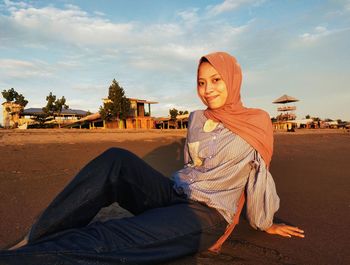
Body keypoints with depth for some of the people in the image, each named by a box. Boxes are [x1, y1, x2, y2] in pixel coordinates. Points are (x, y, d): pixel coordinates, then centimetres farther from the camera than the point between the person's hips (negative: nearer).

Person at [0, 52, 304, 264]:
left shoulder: (257, 123, 0)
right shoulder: (197, 119, 11)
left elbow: (259, 176, 7)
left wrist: (265, 223, 16)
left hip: (205, 217, -4)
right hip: (171, 195, 5)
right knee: (116, 160, -25)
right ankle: (33, 240, -20)